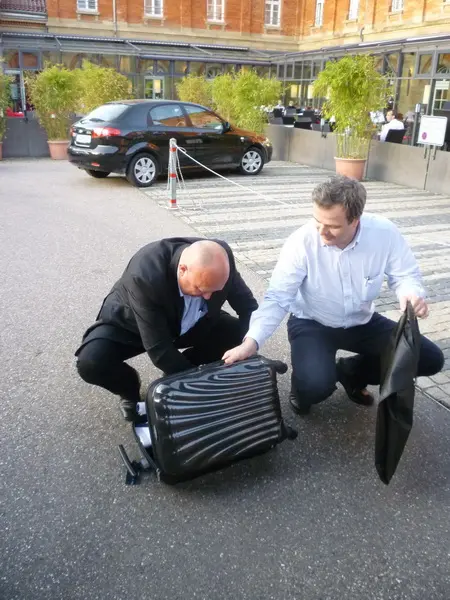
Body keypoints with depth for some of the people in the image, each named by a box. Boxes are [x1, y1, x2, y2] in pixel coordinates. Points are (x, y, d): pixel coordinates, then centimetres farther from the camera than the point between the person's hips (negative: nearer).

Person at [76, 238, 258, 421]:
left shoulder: (222, 258, -28)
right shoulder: (146, 274, -41)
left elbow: (250, 308, -14)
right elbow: (158, 349, -37)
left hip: (186, 324, 4)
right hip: (129, 323, -4)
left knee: (237, 334, -16)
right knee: (90, 363, -30)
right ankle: (130, 389, 5)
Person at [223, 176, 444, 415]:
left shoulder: (385, 233, -20)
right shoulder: (301, 242, -26)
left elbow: (406, 275, -4)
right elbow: (277, 298, -22)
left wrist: (411, 294, -29)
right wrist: (251, 341, -35)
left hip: (362, 322, 4)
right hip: (311, 324, -4)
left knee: (430, 359, -3)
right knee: (315, 386, -31)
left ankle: (351, 372, 17)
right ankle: (304, 386, 10)